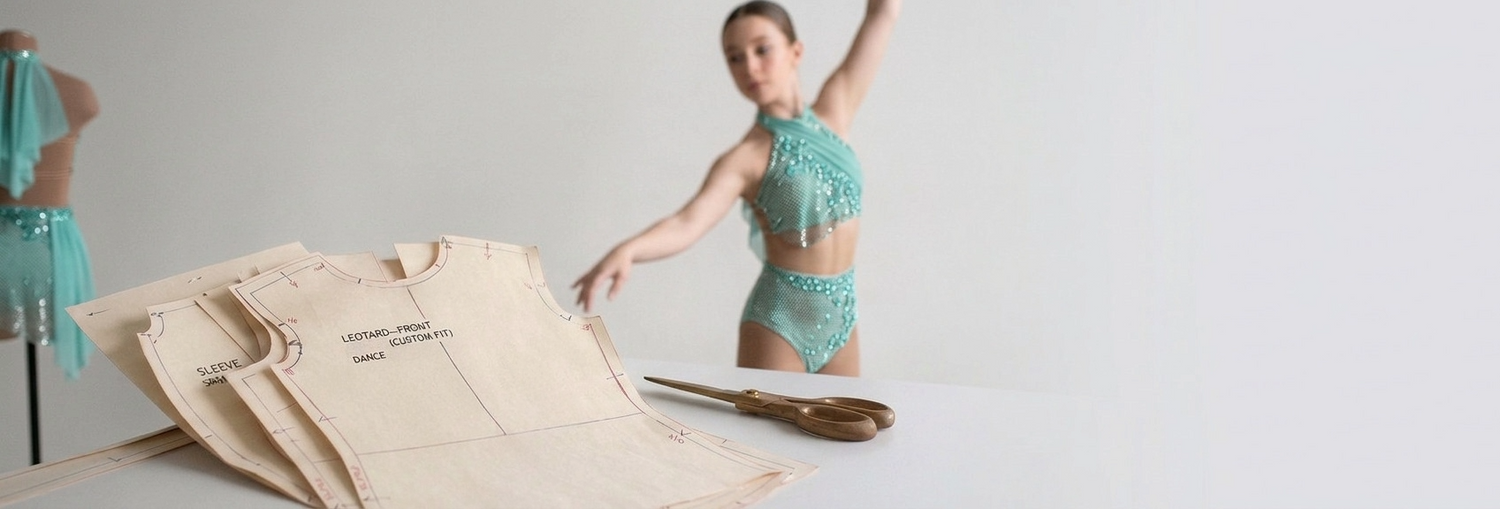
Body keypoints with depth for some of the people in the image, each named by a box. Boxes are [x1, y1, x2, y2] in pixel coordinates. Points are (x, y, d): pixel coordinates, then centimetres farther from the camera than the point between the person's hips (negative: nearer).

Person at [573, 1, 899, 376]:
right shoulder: (746, 158, -14)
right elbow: (688, 222, -30)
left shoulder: (833, 110, -1)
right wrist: (627, 250, -48)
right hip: (779, 319, -4)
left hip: (841, 315, 4)